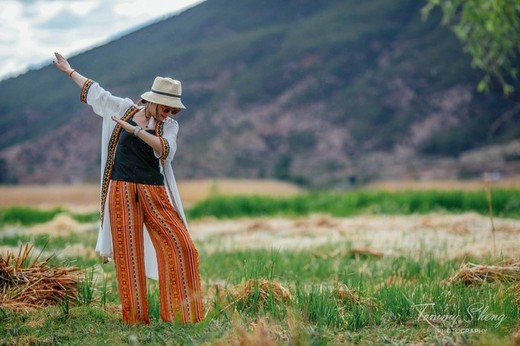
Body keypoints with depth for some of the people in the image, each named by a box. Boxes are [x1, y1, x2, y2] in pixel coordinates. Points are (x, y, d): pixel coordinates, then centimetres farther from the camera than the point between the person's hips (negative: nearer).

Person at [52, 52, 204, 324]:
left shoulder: (170, 125, 3)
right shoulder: (124, 108, 5)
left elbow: (166, 150, -17)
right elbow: (94, 91, 19)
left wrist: (135, 130, -24)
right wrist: (70, 71, 31)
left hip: (154, 194, 0)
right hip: (121, 192, 0)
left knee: (179, 246, -8)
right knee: (128, 256, 1)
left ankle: (180, 313, 2)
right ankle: (134, 318, 7)